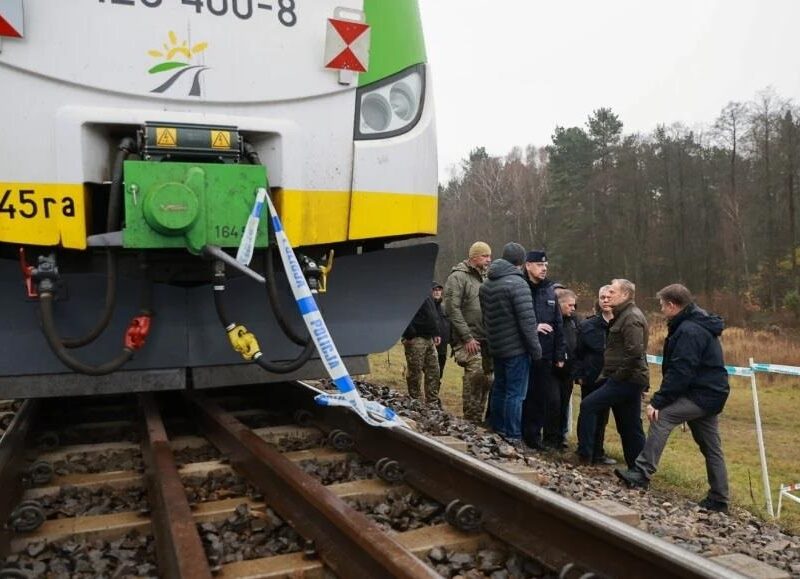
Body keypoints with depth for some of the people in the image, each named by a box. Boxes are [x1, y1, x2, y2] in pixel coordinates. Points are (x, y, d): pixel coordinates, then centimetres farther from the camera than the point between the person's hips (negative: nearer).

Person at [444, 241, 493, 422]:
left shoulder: (485, 277, 17)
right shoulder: (458, 277, -7)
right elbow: (452, 309, -13)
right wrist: (467, 337, -16)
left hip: (486, 338, 8)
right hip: (469, 339, -7)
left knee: (485, 378, 9)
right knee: (475, 374, -16)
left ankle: (478, 418, 21)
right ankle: (471, 419, -4)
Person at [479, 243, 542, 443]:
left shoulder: (486, 285, 10)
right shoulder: (517, 283, -17)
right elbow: (527, 319, -19)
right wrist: (535, 347, -11)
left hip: (496, 347, 8)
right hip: (516, 348, -8)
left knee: (499, 388, 18)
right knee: (515, 393, -2)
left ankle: (496, 429, 28)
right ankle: (512, 438, 1)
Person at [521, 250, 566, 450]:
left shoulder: (550, 290, 11)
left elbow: (558, 325, 12)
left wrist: (560, 354, 9)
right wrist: (534, 327, -18)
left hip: (547, 356, 4)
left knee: (553, 399, 4)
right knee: (530, 398, 4)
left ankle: (552, 438, 19)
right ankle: (531, 436, 19)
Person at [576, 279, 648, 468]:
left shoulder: (632, 318, -14)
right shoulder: (624, 315, 18)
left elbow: (634, 352, -24)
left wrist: (619, 375, -18)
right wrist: (609, 374, 15)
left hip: (627, 380, -10)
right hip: (629, 379, 10)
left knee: (588, 405, -10)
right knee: (630, 427, 13)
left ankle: (585, 454, -4)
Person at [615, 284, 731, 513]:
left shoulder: (688, 331, -19)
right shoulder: (698, 325, 15)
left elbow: (679, 373, -25)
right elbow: (679, 368, 16)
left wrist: (657, 401, -24)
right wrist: (660, 399, 12)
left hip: (702, 395, -11)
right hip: (711, 394, 11)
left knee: (662, 416, -18)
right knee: (711, 449, 14)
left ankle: (642, 473, -17)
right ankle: (718, 500, 22)